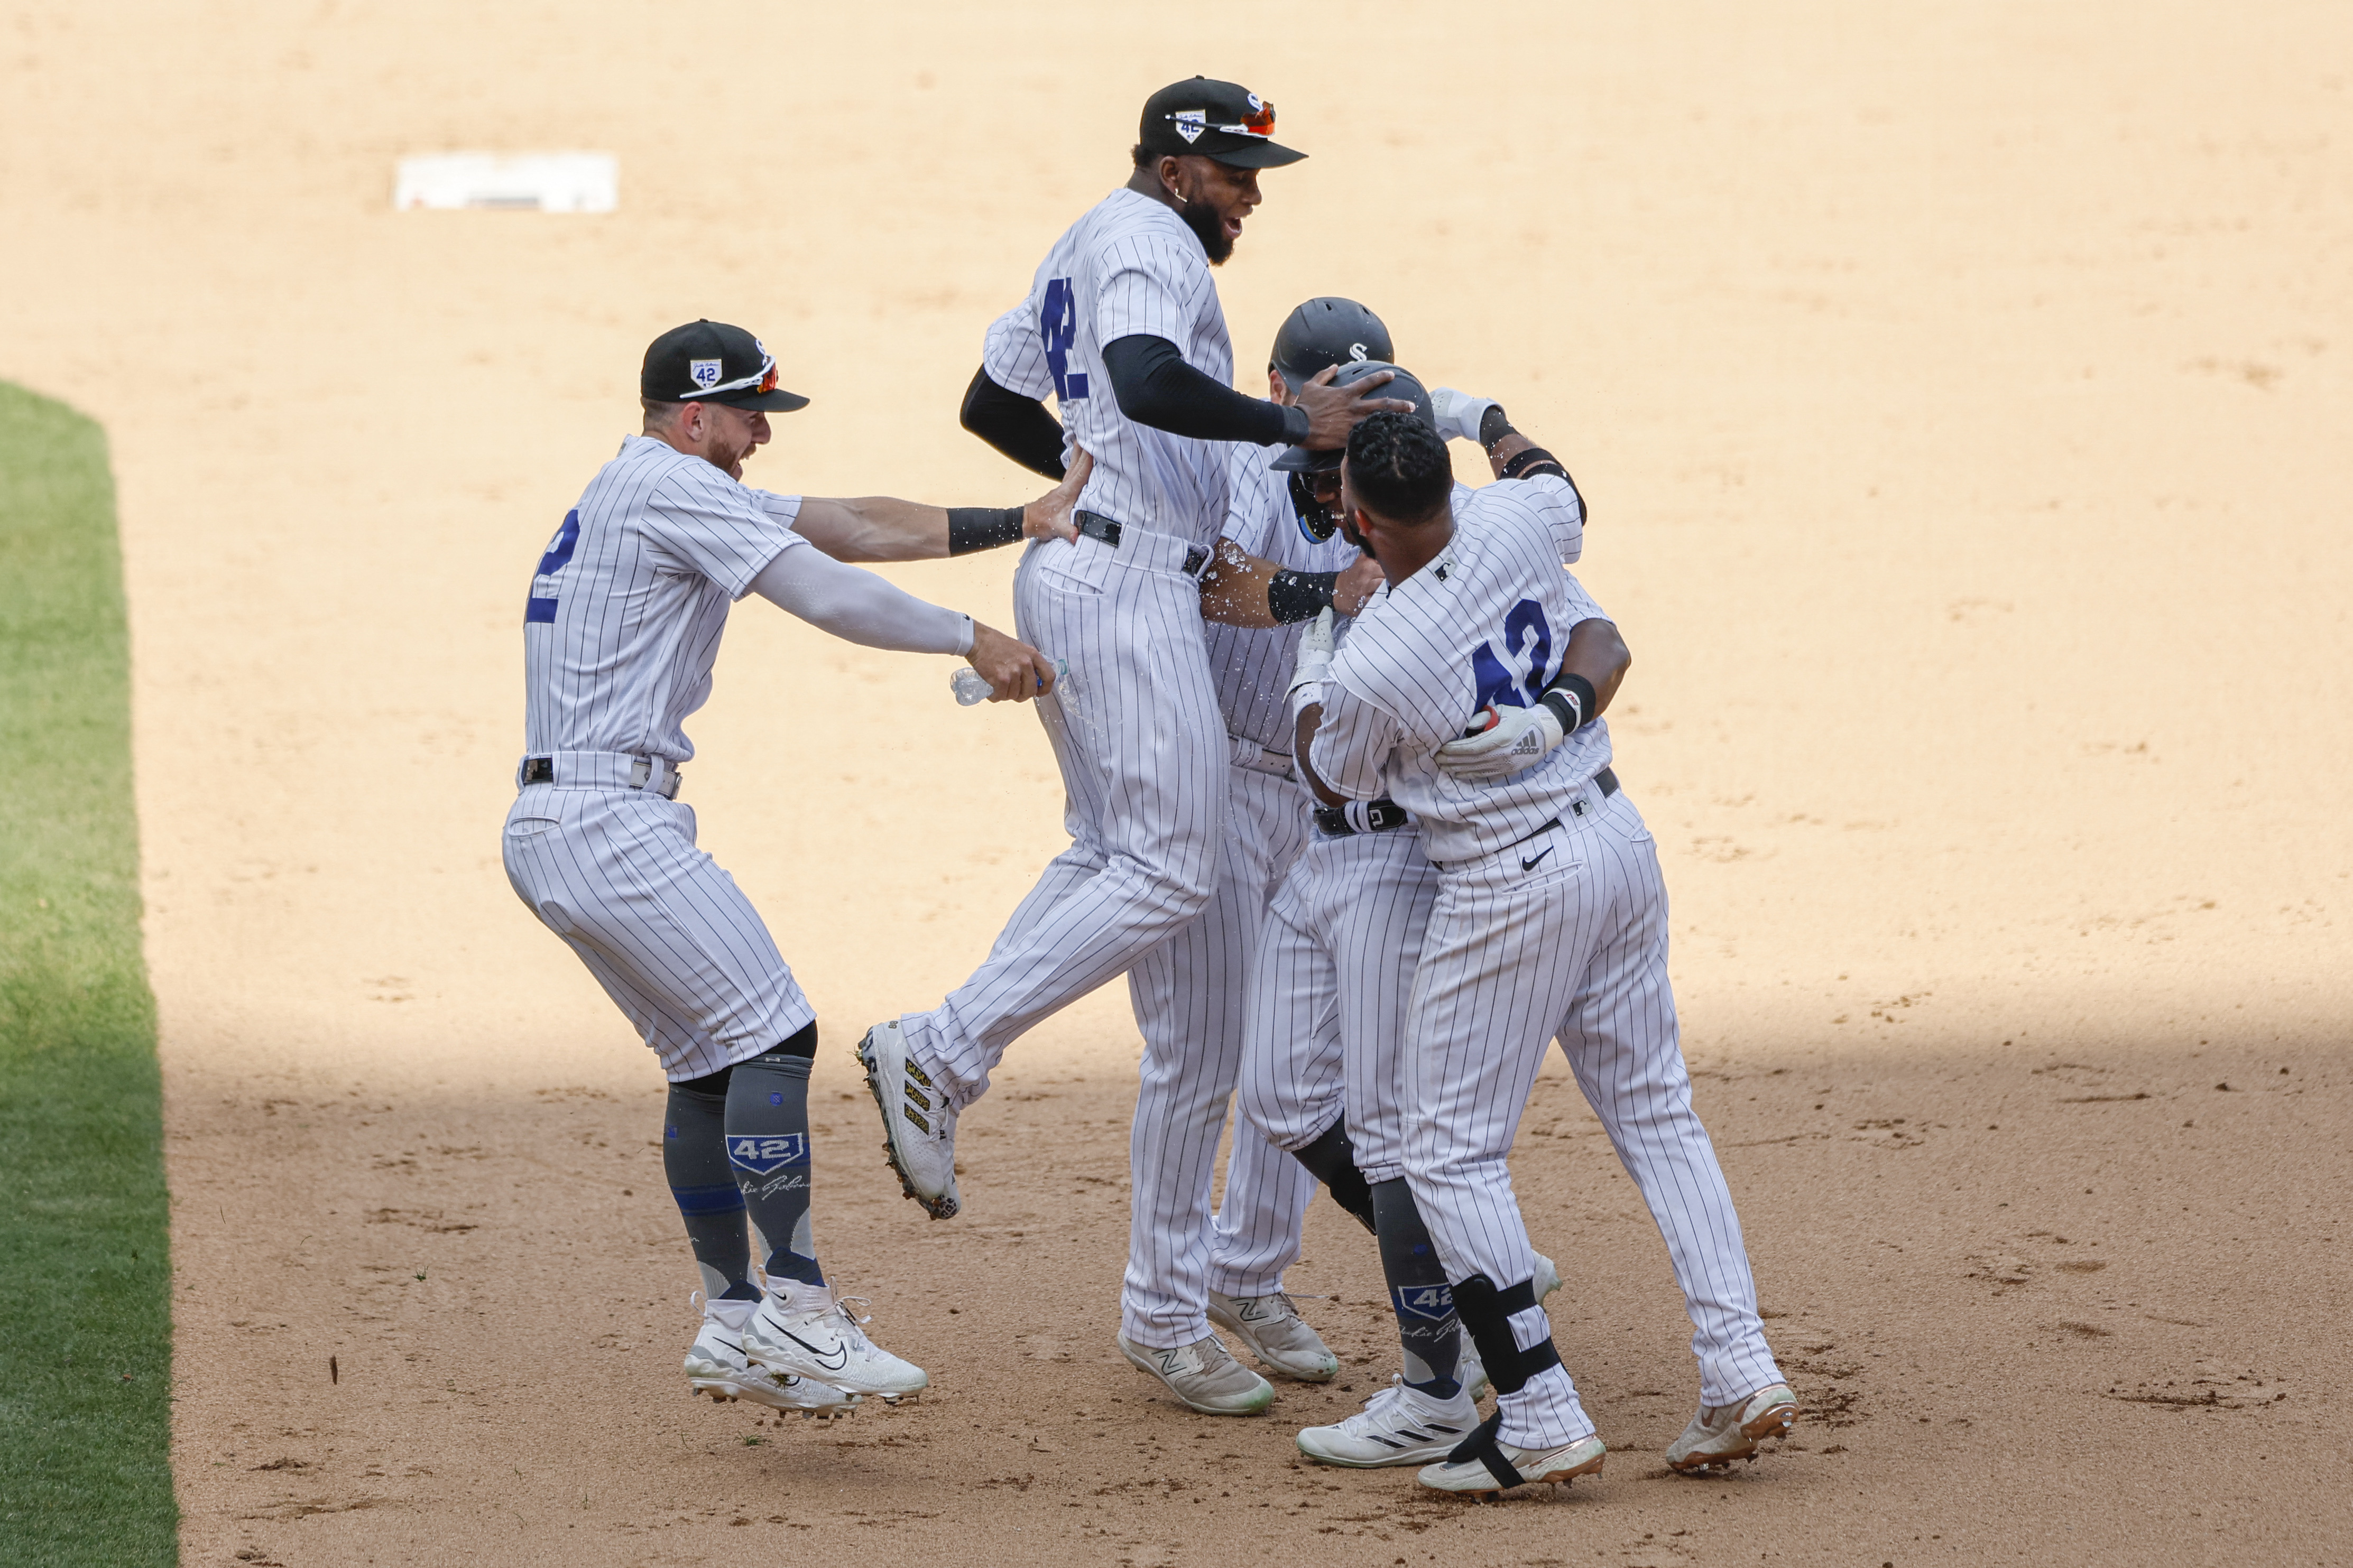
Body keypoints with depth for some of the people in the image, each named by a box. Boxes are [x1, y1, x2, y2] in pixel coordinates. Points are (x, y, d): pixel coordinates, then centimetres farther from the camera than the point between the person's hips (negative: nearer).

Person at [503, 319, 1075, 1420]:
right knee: (771, 1033, -12)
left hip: (549, 833, 11)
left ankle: (733, 1325, 14)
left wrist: (1021, 522, 17)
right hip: (609, 823, -11)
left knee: (711, 1060, 14)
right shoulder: (669, 488, -8)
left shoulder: (680, 492, 23)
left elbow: (853, 526, 21)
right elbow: (827, 594, -15)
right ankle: (794, 1307, -17)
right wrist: (972, 641, -7)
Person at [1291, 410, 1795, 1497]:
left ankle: (1541, 1415, -3)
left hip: (1510, 885, -7)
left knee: (1451, 1153, 3)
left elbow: (1332, 782, 1)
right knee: (1657, 1113, 15)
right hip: (1617, 840, 7)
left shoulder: (1372, 667, -21)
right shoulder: (1514, 524, -8)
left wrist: (1311, 650, 13)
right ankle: (1738, 1366, 8)